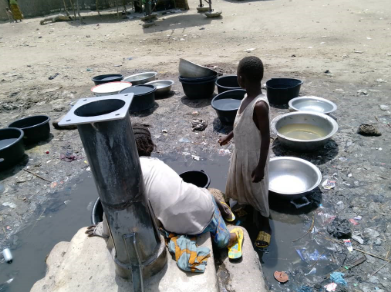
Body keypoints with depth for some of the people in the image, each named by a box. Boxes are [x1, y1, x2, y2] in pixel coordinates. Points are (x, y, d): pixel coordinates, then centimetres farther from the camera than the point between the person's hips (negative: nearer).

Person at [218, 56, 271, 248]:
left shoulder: (259, 105, -30)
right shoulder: (248, 97, -2)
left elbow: (266, 137, -26)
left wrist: (261, 167, -22)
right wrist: (229, 136, 26)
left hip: (254, 155, -8)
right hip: (241, 152, 8)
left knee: (256, 189, 9)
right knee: (241, 184, 26)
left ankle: (264, 225, 31)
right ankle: (245, 209, 52)